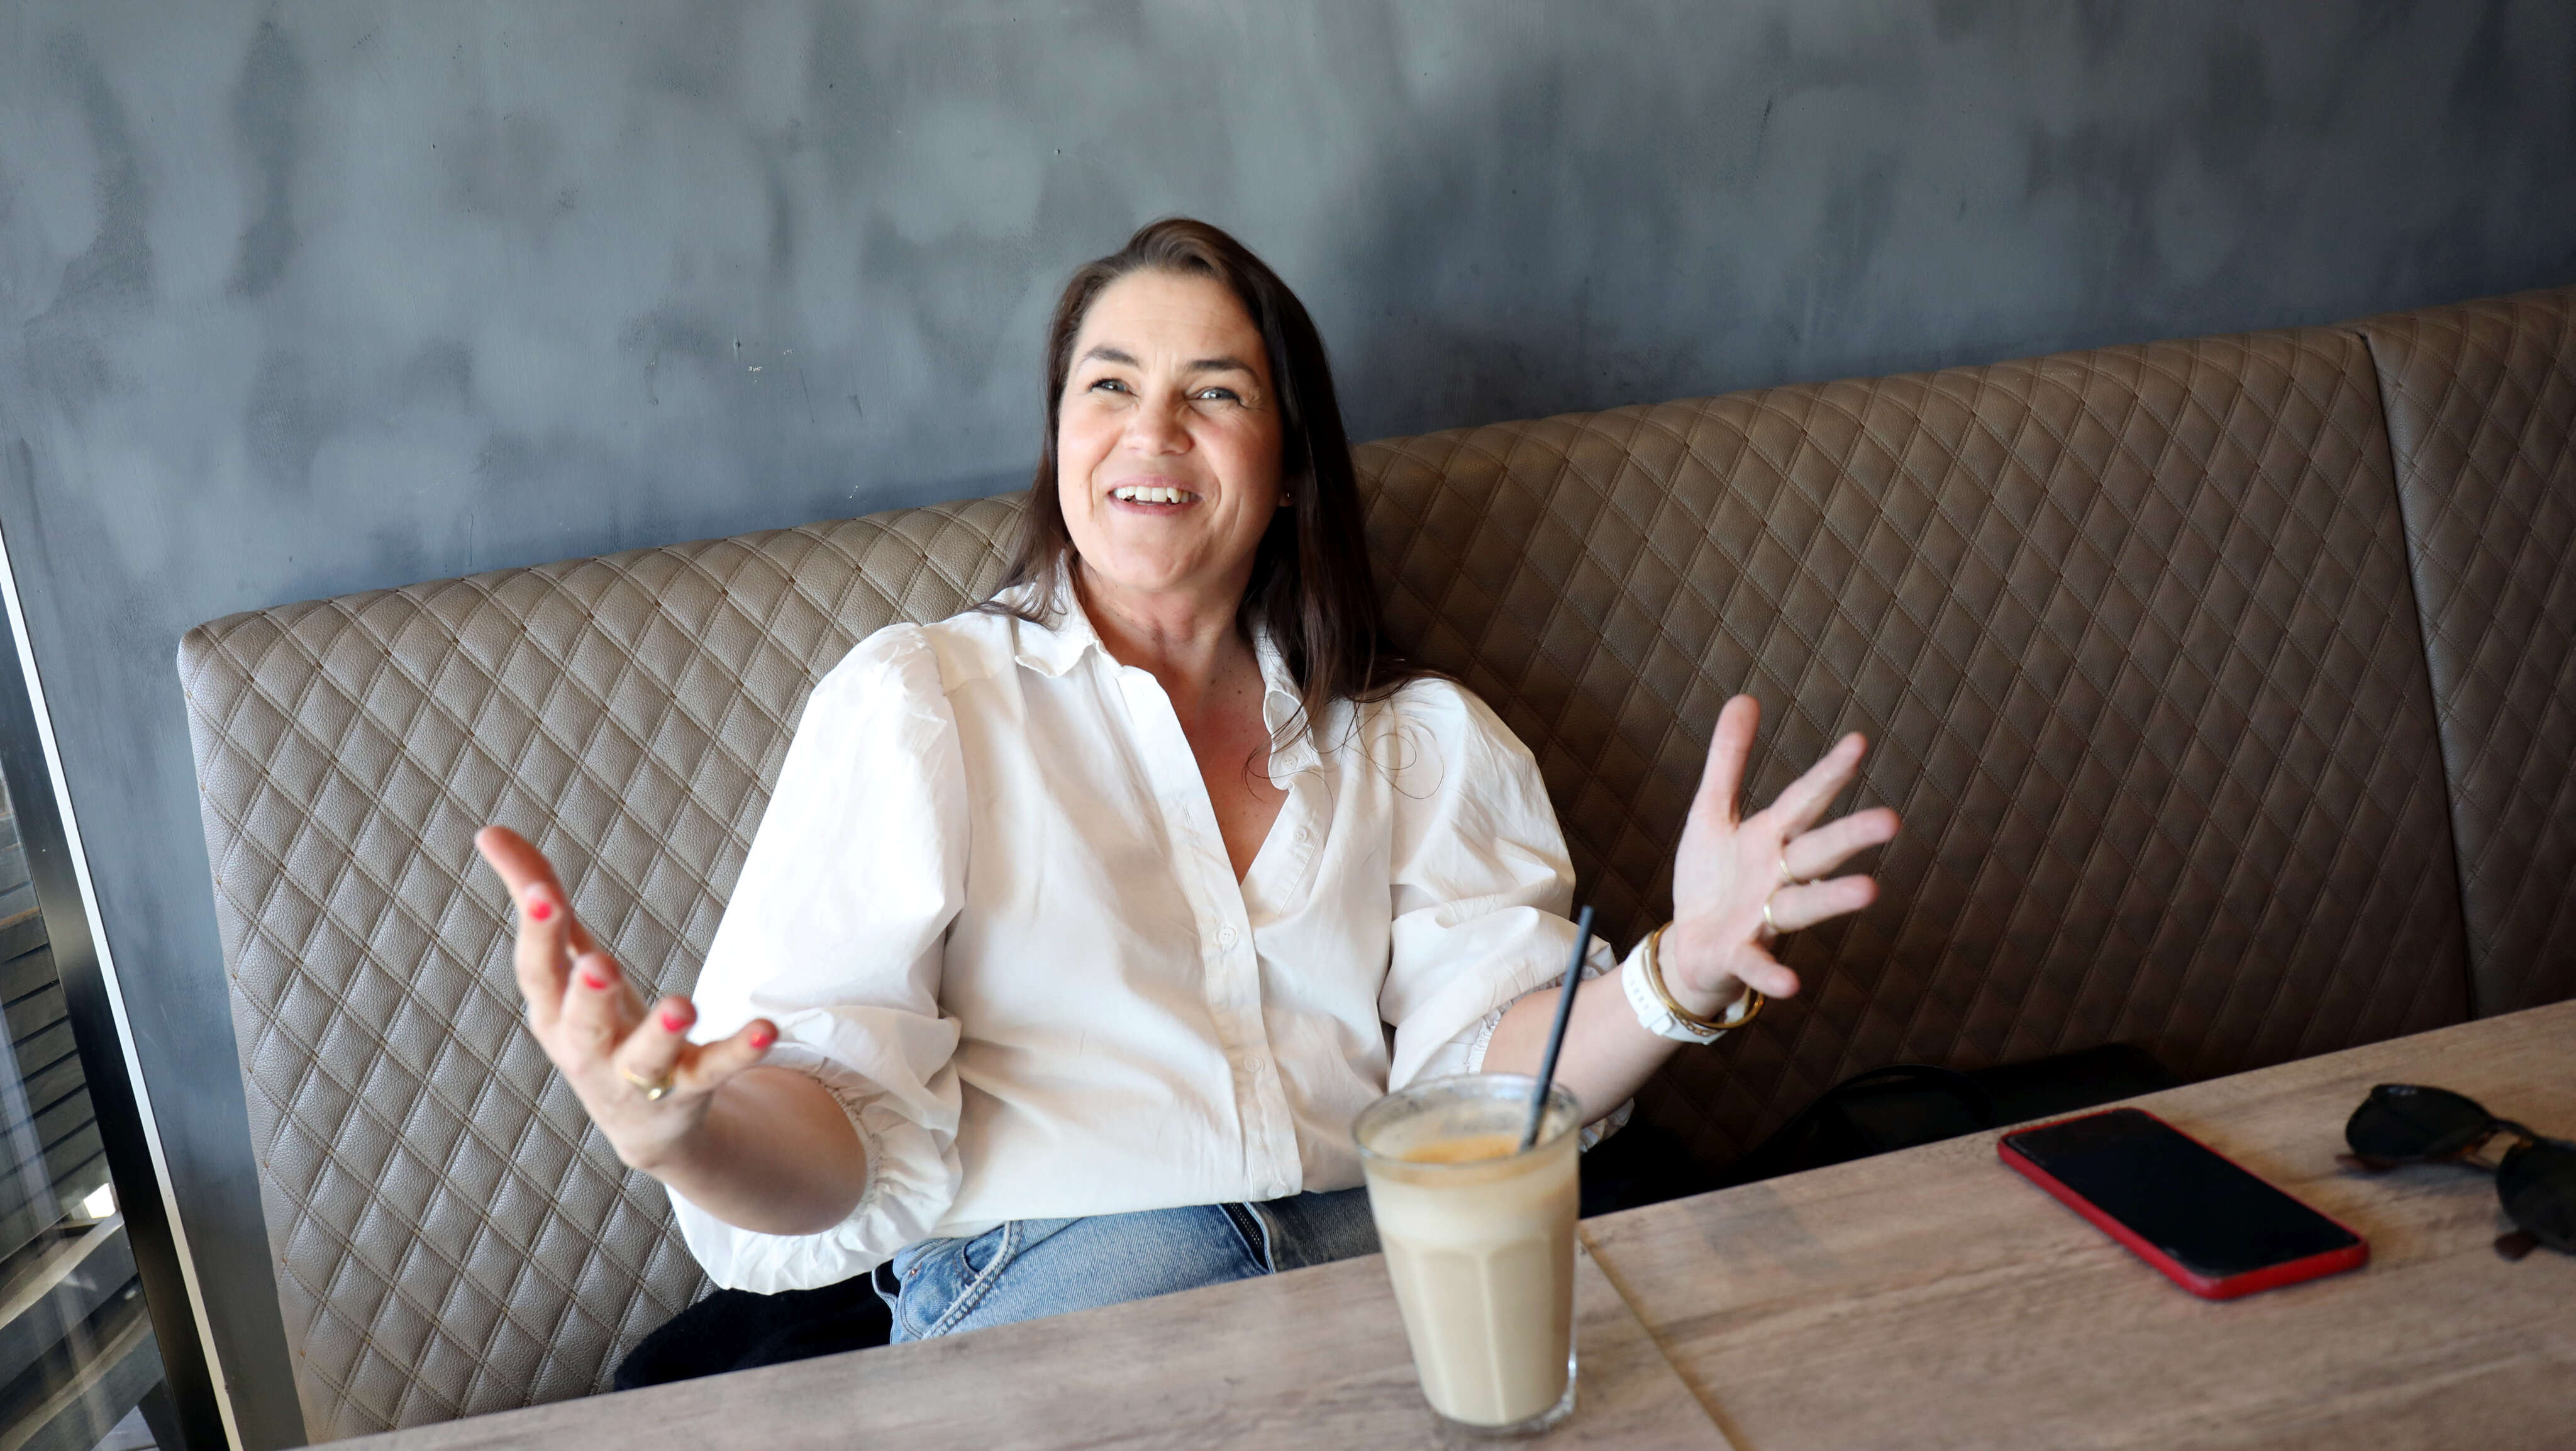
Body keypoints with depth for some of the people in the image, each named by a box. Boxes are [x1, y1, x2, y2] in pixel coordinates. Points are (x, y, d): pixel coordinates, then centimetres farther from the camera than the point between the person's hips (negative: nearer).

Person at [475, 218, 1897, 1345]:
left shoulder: (1417, 739, 17)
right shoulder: (913, 701, 7)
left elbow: (1489, 1072, 6)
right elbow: (834, 1152, -2)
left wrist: (1674, 971, -14)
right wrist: (680, 1130, -25)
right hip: (1049, 1275, -3)